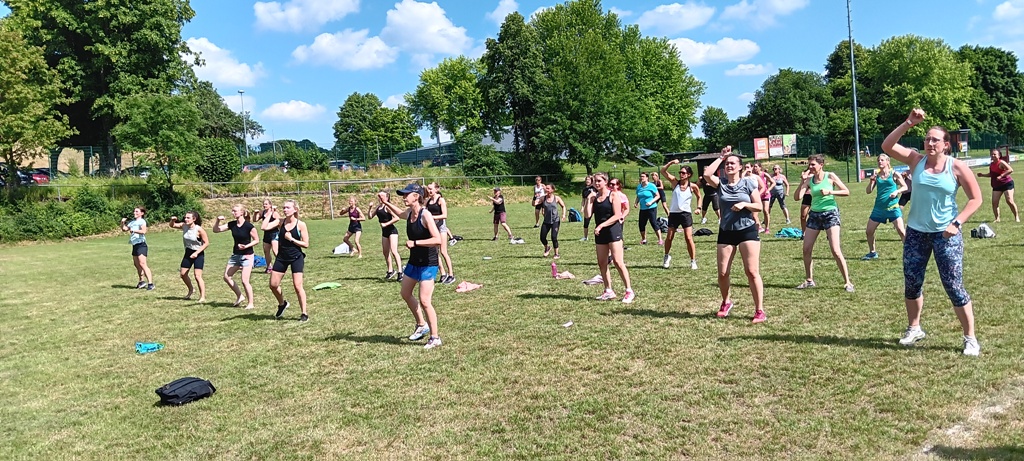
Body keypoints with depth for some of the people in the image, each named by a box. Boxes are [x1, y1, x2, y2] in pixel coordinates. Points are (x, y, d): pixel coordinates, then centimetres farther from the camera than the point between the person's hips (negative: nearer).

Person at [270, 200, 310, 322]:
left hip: (296, 258, -4)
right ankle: (282, 304, 34)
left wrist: (291, 239, -16)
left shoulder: (300, 224, -8)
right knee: (273, 285, 5)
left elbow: (306, 244, -8)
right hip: (282, 257, 4)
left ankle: (304, 313, 8)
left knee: (298, 286, -4)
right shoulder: (280, 222, 0)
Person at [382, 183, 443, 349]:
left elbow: (438, 240, -30)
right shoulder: (409, 213, 3)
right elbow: (399, 213, 30)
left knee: (424, 301, -10)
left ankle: (435, 337, 6)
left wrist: (414, 243, -29)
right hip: (414, 261, 9)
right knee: (405, 293, 20)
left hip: (428, 264, -9)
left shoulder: (425, 215, -22)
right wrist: (386, 203, 21)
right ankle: (421, 325, 39)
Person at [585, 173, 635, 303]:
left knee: (618, 261, -11)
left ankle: (629, 291, -4)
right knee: (601, 263, 8)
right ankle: (608, 291, 20)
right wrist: (588, 199, -6)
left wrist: (601, 225, -18)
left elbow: (617, 215, -13)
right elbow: (588, 214, -1)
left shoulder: (613, 195, -6)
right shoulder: (594, 196, 8)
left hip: (613, 230, -6)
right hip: (600, 233, 6)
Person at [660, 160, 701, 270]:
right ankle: (667, 256, 33)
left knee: (689, 238, -6)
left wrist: (699, 208, 3)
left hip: (686, 214, -1)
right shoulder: (675, 182, -1)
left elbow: (699, 197, 16)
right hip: (673, 214, 1)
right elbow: (663, 171, -10)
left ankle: (693, 261, 3)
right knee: (669, 237, 9)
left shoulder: (693, 186, -2)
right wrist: (672, 162, -21)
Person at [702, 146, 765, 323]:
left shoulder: (748, 182, -1)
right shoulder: (720, 182, 3)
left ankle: (760, 310, 1)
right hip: (726, 232, 3)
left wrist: (744, 204, -19)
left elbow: (759, 206, -1)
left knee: (752, 271, -7)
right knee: (722, 273, 4)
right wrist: (721, 157, -8)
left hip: (747, 230, -2)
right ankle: (726, 302, 31)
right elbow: (707, 174, -17)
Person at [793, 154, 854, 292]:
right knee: (806, 249, 4)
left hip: (830, 214, -5)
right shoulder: (809, 179, 3)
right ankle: (809, 280, 19)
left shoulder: (830, 176, -6)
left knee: (836, 251, -11)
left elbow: (846, 192, -6)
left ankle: (847, 282, -1)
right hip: (814, 214, 5)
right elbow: (797, 196, -6)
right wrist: (802, 181, -14)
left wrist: (830, 191, -19)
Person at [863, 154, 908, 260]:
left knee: (901, 231, -12)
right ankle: (872, 253, 24)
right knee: (869, 231, 6)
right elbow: (868, 191, 2)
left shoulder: (894, 174, -3)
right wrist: (871, 180, -14)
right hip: (879, 207, 4)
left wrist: (897, 191, -16)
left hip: (893, 207, -4)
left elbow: (905, 187, 3)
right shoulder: (877, 175, 5)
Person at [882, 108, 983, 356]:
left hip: (946, 234, -3)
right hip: (916, 232, 3)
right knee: (912, 283, 11)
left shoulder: (957, 167, -8)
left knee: (953, 286, -3)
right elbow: (887, 146, -11)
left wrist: (957, 223, -15)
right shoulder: (916, 160, -1)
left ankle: (970, 338, 10)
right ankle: (914, 328, 31)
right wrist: (908, 123, -18)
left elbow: (976, 199, -4)